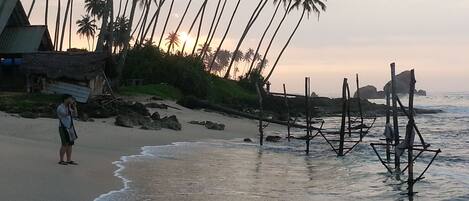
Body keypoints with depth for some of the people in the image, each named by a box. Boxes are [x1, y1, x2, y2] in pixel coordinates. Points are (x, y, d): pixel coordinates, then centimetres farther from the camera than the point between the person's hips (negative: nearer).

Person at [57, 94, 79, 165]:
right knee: (65, 144, -10)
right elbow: (67, 114, -23)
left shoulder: (68, 107, 11)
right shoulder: (60, 108, -12)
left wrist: (74, 106, 0)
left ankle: (69, 160, 10)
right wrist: (69, 105, -16)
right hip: (63, 128, -8)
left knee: (70, 144, 6)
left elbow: (75, 114, 10)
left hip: (70, 128, 8)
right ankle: (61, 160, -2)